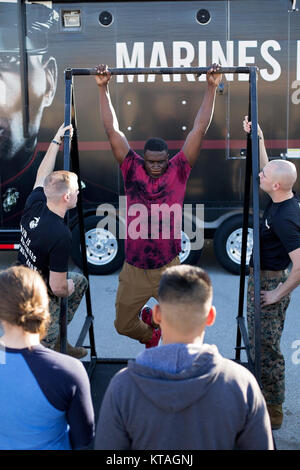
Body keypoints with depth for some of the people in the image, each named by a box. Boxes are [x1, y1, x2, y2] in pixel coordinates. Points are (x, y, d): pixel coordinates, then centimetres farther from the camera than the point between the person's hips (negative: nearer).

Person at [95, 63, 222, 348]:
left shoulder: (178, 171, -4)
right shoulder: (131, 170, -3)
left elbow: (199, 129, -6)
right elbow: (112, 131, -3)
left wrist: (211, 87, -7)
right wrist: (103, 89, -4)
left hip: (169, 269, -1)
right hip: (134, 270, 1)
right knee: (123, 325, 16)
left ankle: (157, 317, 41)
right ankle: (149, 334, 51)